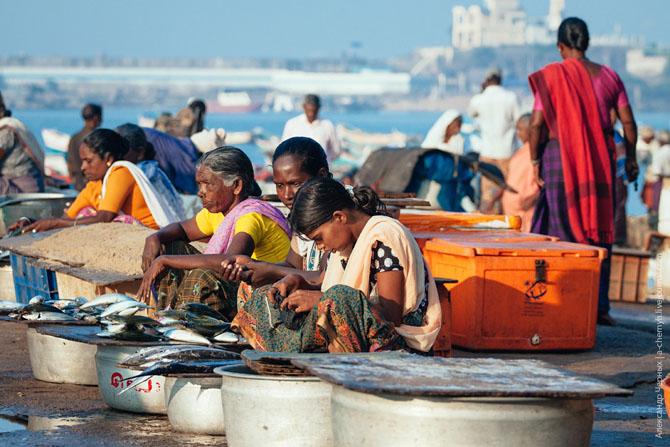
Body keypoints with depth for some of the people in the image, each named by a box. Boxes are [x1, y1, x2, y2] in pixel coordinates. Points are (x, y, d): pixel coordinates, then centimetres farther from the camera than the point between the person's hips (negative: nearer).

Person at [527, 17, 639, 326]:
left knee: (562, 233, 2)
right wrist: (630, 157, 17)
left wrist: (534, 161, -1)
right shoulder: (607, 76, 5)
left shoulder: (550, 76, -6)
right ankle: (599, 306, 8)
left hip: (560, 159, -3)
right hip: (601, 161, 3)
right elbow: (628, 121, 6)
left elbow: (536, 123, -10)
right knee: (600, 231, 10)